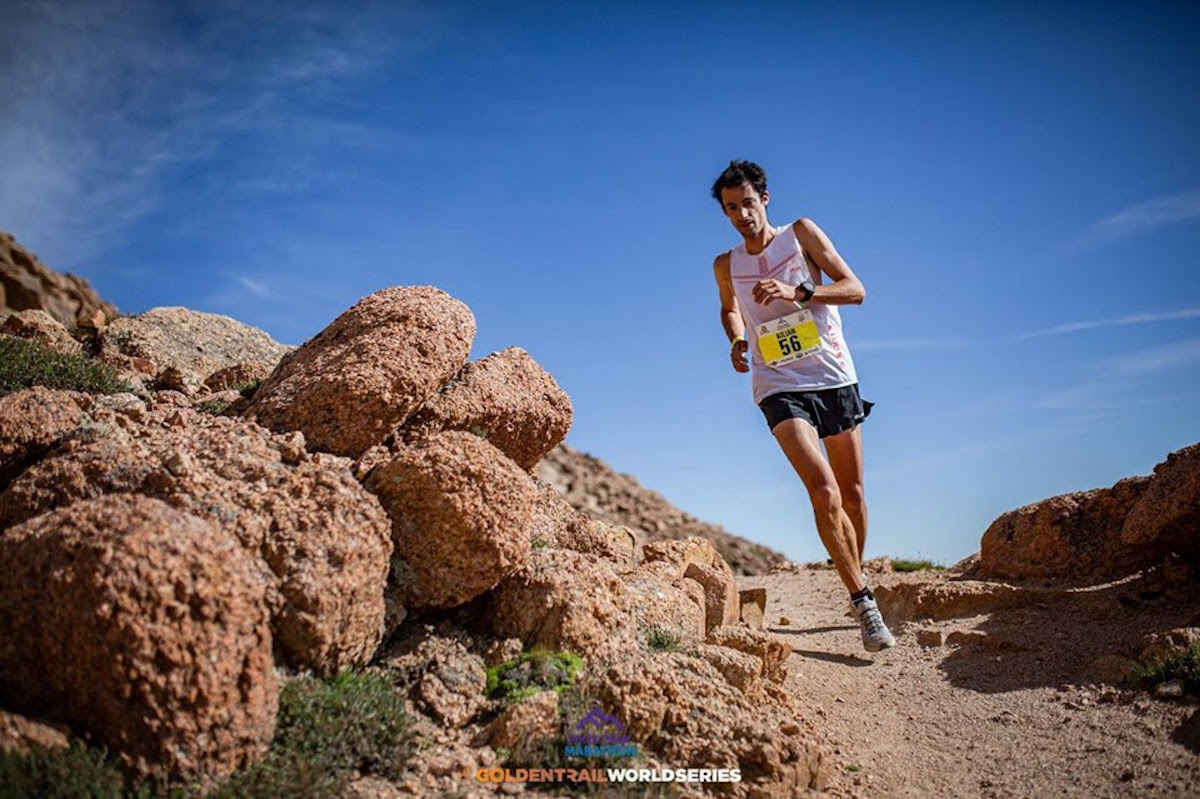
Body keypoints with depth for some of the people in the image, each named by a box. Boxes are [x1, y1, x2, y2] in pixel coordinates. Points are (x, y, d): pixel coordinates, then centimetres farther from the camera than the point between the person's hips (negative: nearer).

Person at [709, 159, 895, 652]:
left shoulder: (801, 233, 2)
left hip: (835, 377, 1)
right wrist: (737, 342, 7)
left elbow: (855, 290, -4)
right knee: (824, 493, -20)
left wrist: (799, 291, -20)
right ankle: (863, 601, -10)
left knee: (852, 494, 9)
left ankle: (858, 583, 32)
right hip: (780, 387, -1)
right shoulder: (726, 266, 7)